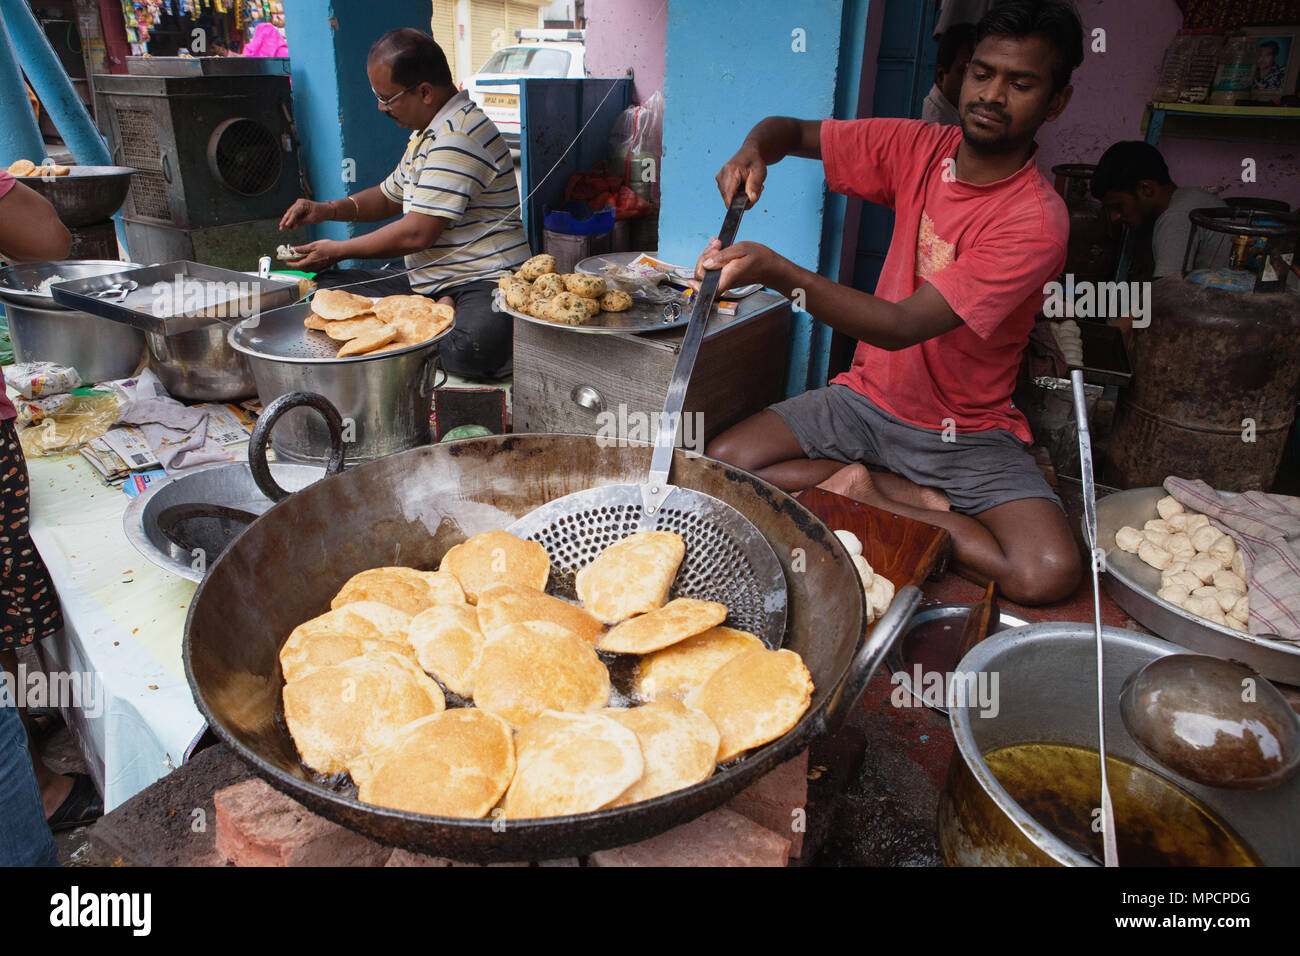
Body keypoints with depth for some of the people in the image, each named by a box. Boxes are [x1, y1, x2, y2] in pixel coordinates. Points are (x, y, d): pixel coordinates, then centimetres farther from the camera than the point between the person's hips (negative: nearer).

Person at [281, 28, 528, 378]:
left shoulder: (459, 136, -16)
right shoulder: (426, 133, 17)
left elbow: (417, 234, -19)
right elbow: (389, 196, 32)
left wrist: (338, 250, -4)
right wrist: (328, 209, 15)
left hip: (484, 281, -10)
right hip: (426, 283, 10)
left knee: (472, 350, -43)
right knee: (327, 287, -1)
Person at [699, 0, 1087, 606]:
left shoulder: (1038, 220, -18)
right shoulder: (918, 148, -1)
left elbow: (901, 326, -28)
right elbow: (791, 130, 9)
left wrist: (776, 271, -40)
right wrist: (753, 151, -17)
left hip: (967, 434, -3)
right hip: (867, 397, 3)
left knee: (1049, 573, -27)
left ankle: (867, 497, -7)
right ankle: (914, 497, -6)